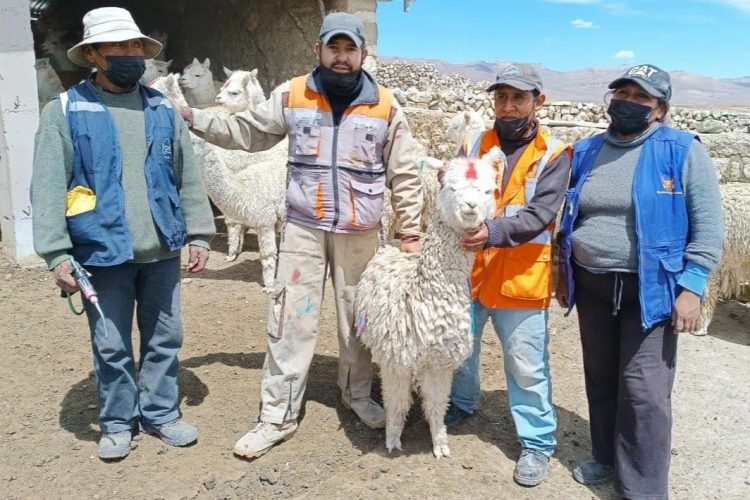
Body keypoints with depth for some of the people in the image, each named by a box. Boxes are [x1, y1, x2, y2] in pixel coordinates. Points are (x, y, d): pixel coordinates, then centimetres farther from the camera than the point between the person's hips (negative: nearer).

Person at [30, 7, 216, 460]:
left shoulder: (163, 109, 7)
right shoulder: (65, 111, -3)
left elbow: (189, 178, 9)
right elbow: (48, 189, -6)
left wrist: (200, 234, 4)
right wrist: (57, 253, -13)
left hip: (162, 251, 3)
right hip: (103, 252, -3)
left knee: (165, 338, 13)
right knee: (111, 346, 9)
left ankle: (161, 413, 31)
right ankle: (118, 422, 29)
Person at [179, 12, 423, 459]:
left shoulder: (385, 107, -1)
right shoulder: (291, 96, 0)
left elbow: (404, 175, 3)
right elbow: (245, 132, 10)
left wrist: (410, 233, 2)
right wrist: (192, 117, 1)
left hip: (360, 234, 0)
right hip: (303, 229, 0)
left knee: (359, 319, 13)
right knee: (291, 321, 2)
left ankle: (358, 394, 36)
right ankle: (278, 417, 14)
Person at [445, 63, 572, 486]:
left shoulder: (554, 154, -5)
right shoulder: (474, 145, 6)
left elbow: (541, 214, -16)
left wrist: (495, 233, -30)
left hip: (520, 278, -4)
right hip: (467, 271, 4)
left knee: (527, 367, 6)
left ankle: (538, 442, 24)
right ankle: (462, 403, 47)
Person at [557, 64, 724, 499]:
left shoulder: (684, 151, -7)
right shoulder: (586, 152, 8)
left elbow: (708, 226, -9)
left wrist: (692, 286, -15)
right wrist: (563, 272, 14)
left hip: (652, 289, -5)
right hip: (591, 285, 5)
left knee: (644, 391, -3)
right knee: (600, 379, 16)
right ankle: (607, 458, 35)